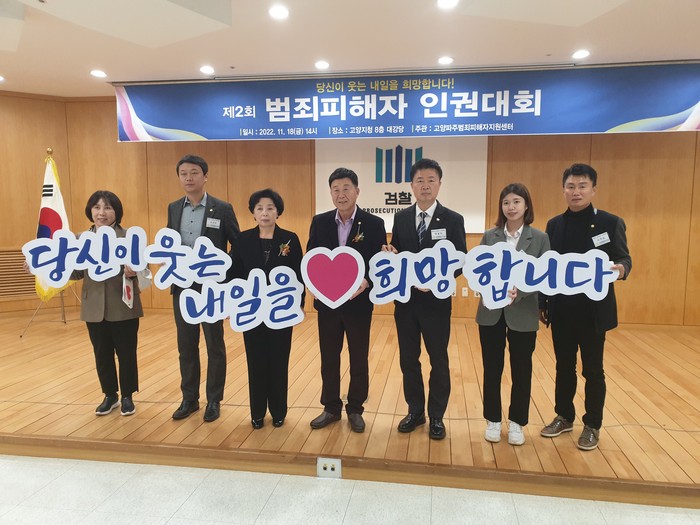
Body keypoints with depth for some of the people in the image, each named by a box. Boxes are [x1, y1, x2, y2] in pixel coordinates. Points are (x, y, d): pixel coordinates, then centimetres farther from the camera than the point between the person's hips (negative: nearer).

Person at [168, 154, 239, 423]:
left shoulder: (222, 209, -7)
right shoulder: (173, 208, 7)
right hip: (182, 287, 4)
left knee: (214, 346, 7)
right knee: (186, 346, 12)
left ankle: (214, 400, 20)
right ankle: (189, 398, 26)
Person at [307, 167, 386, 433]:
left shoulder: (374, 224, -6)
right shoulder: (319, 222, 3)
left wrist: (366, 282, -24)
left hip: (359, 302, -2)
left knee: (359, 359, 11)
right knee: (328, 358, 13)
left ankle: (355, 409, 28)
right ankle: (331, 408, 30)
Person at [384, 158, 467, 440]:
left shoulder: (453, 220, -4)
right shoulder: (401, 218, 4)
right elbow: (395, 256, 7)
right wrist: (391, 255, -16)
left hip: (436, 301, -3)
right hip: (405, 300, 3)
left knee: (438, 361, 10)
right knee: (408, 359, 13)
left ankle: (436, 417, 27)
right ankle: (415, 411, 31)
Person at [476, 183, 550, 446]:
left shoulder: (540, 238, -2)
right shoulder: (489, 236, 3)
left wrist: (519, 292, -21)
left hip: (523, 314, -1)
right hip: (491, 313, 1)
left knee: (521, 371, 10)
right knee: (492, 369, 10)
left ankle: (516, 423, 28)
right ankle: (493, 421, 27)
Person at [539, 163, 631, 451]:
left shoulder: (610, 223, -4)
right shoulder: (554, 224, 6)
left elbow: (624, 258, -5)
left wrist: (621, 268, -30)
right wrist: (542, 304, 7)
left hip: (594, 310, -3)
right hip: (561, 309, 3)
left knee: (593, 370, 7)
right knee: (564, 367, 14)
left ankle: (592, 426, 23)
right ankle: (564, 417, 31)